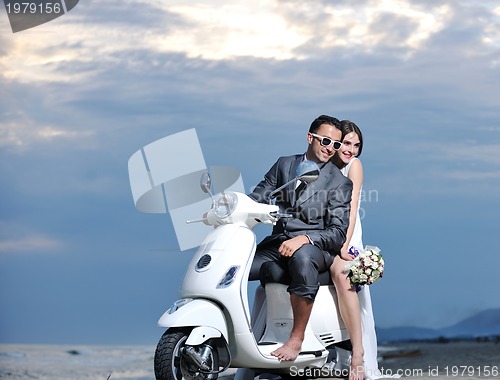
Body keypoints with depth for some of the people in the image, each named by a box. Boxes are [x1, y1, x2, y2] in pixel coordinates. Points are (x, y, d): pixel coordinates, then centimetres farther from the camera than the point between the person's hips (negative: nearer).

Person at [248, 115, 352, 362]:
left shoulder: (340, 183, 3)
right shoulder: (283, 165, 15)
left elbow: (338, 233, -5)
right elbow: (257, 198, 8)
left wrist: (303, 239, -23)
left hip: (314, 247, -4)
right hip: (276, 244, 4)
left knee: (302, 258, -40)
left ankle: (297, 338, -31)